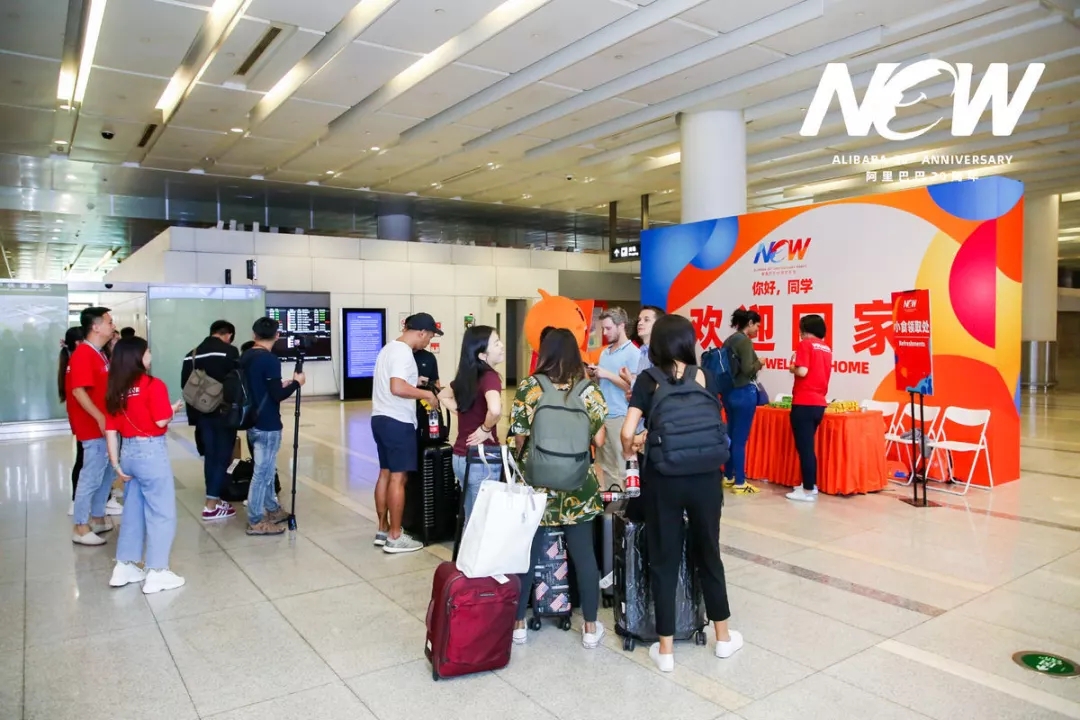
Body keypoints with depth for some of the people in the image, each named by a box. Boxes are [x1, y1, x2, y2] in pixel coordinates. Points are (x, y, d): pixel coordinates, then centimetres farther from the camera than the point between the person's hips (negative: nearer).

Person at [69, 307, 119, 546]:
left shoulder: (99, 354, 13)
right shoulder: (83, 354, -15)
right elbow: (78, 391, -23)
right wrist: (100, 418, -24)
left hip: (105, 426, 10)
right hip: (93, 427, -10)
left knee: (106, 473, 16)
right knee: (91, 477, -3)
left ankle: (97, 518, 27)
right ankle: (81, 528, 6)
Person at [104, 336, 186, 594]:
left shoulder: (115, 389, 6)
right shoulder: (153, 385, -12)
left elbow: (111, 430, 6)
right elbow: (161, 421, -16)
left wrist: (116, 464, 10)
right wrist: (174, 408, 4)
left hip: (128, 452, 7)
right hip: (152, 452, -7)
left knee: (132, 511, 20)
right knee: (161, 513, 4)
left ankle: (124, 567, 27)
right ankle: (156, 573, 8)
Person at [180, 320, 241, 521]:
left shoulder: (192, 355, 10)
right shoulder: (230, 352, -10)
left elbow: (185, 385, 10)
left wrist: (194, 413, 14)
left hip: (202, 413, 6)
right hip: (224, 413, -6)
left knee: (210, 455, 16)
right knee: (222, 456, 1)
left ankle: (213, 499, 22)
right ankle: (211, 506, 2)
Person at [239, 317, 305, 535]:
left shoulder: (245, 357, 8)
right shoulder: (270, 360, -18)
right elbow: (277, 395, -19)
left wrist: (279, 384, 19)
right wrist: (296, 383, -4)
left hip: (252, 422, 9)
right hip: (267, 425, -9)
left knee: (266, 469, 20)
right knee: (262, 472, 0)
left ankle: (272, 509, 32)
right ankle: (256, 522, 7)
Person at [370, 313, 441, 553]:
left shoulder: (390, 347, 15)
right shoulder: (403, 352, -17)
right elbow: (397, 388, -29)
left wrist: (415, 382, 18)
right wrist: (426, 394, -18)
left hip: (380, 418, 10)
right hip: (397, 422, -10)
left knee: (385, 474, 15)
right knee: (398, 477, -4)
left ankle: (382, 530, 23)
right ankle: (395, 537, 3)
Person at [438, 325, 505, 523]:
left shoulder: (466, 376, 5)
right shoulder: (490, 376, -17)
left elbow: (443, 396, 23)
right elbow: (495, 410, -37)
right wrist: (486, 429, -17)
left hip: (460, 457, 7)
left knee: (471, 519, 19)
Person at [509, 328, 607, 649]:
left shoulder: (528, 388, -6)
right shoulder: (589, 390, -4)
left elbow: (519, 439, -5)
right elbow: (599, 440, -3)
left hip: (536, 484, 0)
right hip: (578, 486, 1)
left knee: (526, 554, 11)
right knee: (584, 555, 10)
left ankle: (517, 624, 21)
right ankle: (590, 628, 20)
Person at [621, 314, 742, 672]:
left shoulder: (648, 382, -5)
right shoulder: (705, 378, 0)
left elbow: (627, 433, -13)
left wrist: (629, 450, 7)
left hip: (663, 480, -2)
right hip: (704, 478, 2)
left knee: (664, 560, 9)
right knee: (708, 554, 18)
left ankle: (666, 649, 17)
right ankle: (723, 637, 33)